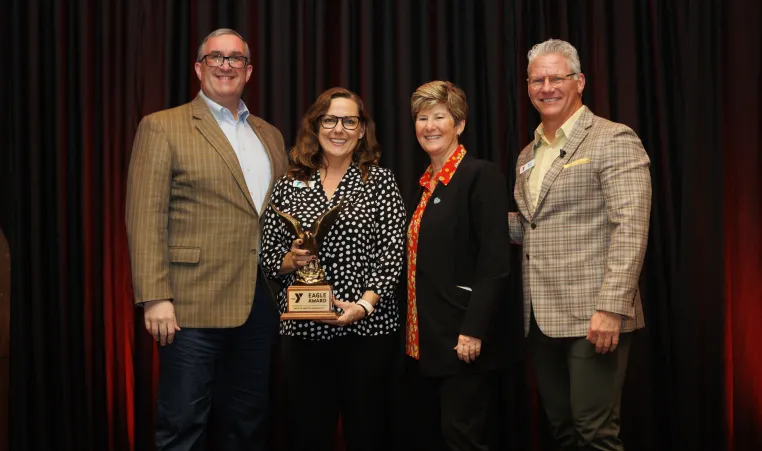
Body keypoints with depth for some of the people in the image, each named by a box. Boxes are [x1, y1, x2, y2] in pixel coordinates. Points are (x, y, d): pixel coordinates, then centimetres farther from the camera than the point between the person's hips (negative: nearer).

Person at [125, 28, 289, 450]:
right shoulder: (162, 127, -1)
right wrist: (154, 298, -16)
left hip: (261, 303, 5)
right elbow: (146, 217, -8)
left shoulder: (269, 135, 16)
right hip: (194, 305, -5)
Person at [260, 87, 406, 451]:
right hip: (303, 330, 2)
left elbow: (392, 254, -3)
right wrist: (291, 260, -11)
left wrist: (365, 304, -16)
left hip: (368, 329, -1)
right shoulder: (289, 186, 8)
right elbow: (267, 257, 10)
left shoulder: (380, 181, 3)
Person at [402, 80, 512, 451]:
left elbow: (495, 263, -17)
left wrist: (473, 331, -21)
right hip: (422, 339, 8)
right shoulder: (424, 183, 14)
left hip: (461, 338, -8)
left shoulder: (481, 175, -10)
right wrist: (412, 332, 13)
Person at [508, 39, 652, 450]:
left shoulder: (613, 140, -6)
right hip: (541, 318, 7)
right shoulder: (528, 155, 17)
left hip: (592, 316, -7)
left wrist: (611, 308, -22)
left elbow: (630, 228, -15)